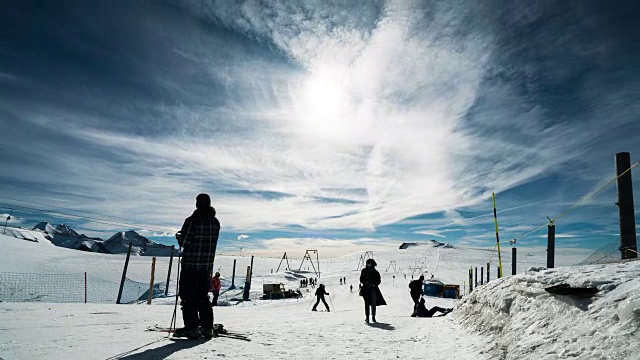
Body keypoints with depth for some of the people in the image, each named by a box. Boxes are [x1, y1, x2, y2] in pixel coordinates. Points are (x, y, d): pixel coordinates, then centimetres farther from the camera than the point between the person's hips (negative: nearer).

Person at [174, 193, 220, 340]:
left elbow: (184, 242, -15)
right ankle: (207, 327, 16)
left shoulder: (192, 220, -14)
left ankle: (192, 328, 4)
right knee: (203, 296, 15)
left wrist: (179, 236, 8)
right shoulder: (215, 222, 5)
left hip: (190, 265, -6)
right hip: (208, 266, 6)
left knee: (188, 296, 5)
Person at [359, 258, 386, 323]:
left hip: (373, 289, 1)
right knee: (367, 303, -7)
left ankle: (373, 317, 18)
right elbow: (361, 279, 9)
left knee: (374, 303, 4)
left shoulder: (375, 272, 6)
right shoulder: (364, 271, 8)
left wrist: (374, 284, -11)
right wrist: (366, 283, -8)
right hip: (366, 288, -1)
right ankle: (366, 317, -5)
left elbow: (378, 281, 6)